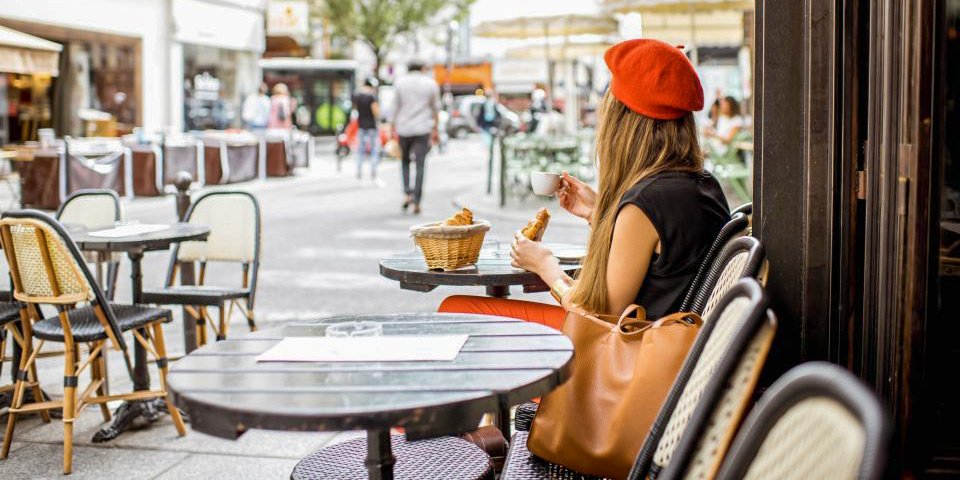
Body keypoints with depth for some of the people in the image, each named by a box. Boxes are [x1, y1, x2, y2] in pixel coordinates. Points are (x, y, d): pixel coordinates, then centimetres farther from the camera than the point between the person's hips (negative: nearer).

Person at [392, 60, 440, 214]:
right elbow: (435, 108, 5)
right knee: (420, 165, 0)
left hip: (404, 128, 1)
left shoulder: (400, 82, 2)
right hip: (423, 129, -1)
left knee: (405, 161, 19)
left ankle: (407, 193, 2)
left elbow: (395, 108, 1)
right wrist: (435, 130, 12)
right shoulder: (431, 83, 3)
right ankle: (417, 202, -5)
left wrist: (394, 129, 4)